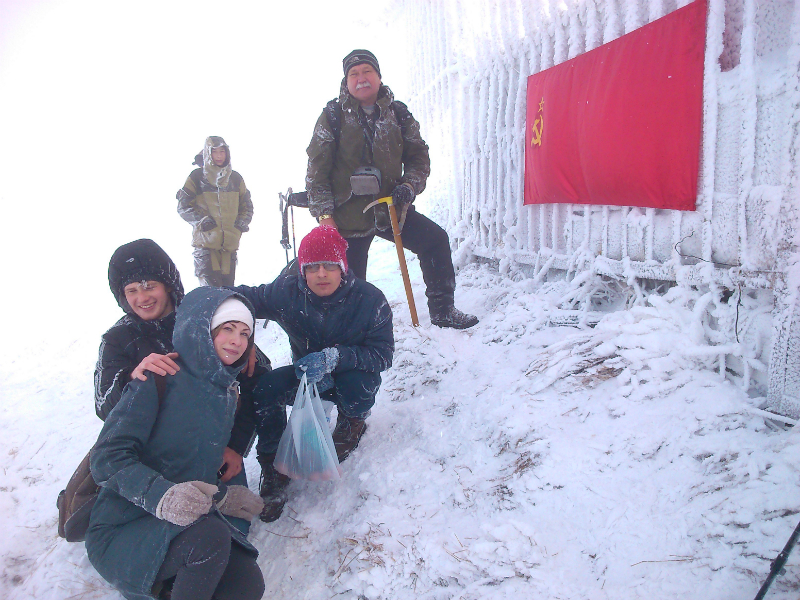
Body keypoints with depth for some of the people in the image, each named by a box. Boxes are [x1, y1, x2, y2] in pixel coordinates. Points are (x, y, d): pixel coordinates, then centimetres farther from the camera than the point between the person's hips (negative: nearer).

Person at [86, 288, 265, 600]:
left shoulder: (227, 392, 11)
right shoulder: (162, 378, -11)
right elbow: (107, 456, -20)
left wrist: (223, 496, 5)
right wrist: (159, 494, -35)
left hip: (186, 521, 6)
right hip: (122, 529, -6)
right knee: (210, 536, -35)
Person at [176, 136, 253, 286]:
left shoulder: (235, 178, 14)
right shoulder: (197, 177, 3)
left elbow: (247, 205, 21)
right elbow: (183, 206, 3)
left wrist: (241, 223, 4)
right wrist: (202, 220, -11)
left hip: (230, 242, 4)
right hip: (205, 241, -4)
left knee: (227, 285, 6)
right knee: (210, 289, -13)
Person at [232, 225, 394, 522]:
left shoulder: (370, 299, -25)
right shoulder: (287, 292, -18)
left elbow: (382, 354, -25)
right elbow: (247, 297, -5)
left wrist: (334, 357, -41)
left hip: (353, 376, -2)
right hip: (305, 375, 2)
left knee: (357, 383, -36)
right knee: (266, 387, -25)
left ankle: (352, 422, 4)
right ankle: (274, 466, -5)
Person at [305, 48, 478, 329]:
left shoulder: (398, 114, 3)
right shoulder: (333, 115, -4)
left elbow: (419, 156, 9)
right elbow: (317, 168, -5)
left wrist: (409, 186, -12)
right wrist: (324, 214, -13)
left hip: (390, 208, 3)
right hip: (348, 215, -2)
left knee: (436, 240, -9)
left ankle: (443, 310, 5)